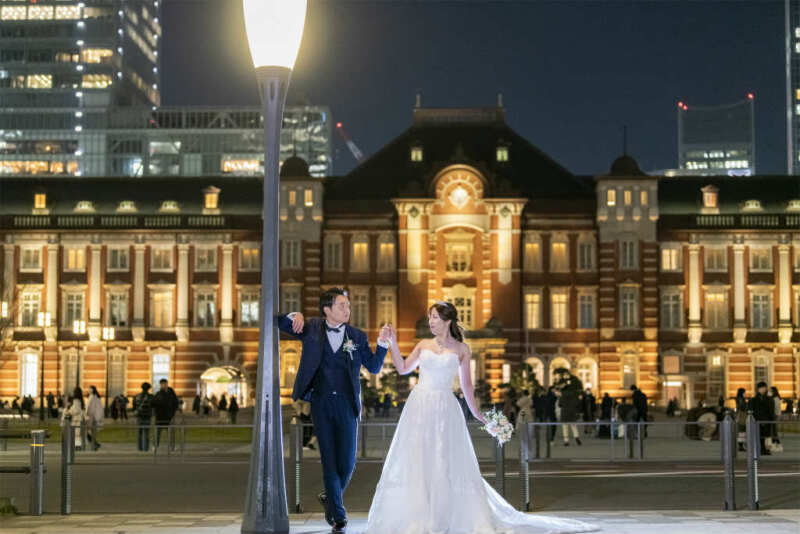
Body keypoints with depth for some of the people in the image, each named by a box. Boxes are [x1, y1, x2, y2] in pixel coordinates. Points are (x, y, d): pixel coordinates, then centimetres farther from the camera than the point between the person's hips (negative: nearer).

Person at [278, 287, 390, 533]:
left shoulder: (357, 336, 5)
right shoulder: (311, 328, 5)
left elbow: (374, 368, 7)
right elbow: (279, 323, 12)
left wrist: (382, 343, -7)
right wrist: (295, 316, -8)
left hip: (346, 404, 0)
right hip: (321, 402, 0)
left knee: (347, 462, 0)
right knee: (329, 462, 0)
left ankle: (330, 498, 28)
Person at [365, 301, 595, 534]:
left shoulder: (461, 349, 5)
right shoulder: (423, 345, 11)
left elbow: (466, 384, 9)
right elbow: (403, 368, 11)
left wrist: (476, 412, 7)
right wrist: (393, 342, 3)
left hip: (444, 409, -2)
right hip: (419, 407, 3)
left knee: (446, 463, -4)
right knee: (415, 462, 1)